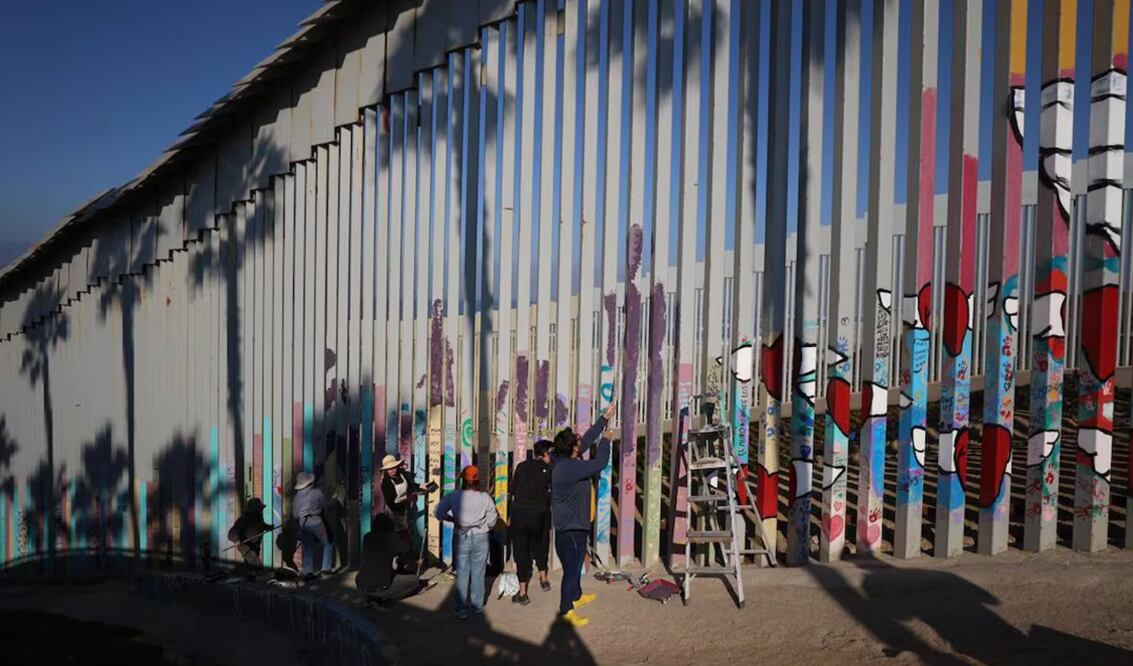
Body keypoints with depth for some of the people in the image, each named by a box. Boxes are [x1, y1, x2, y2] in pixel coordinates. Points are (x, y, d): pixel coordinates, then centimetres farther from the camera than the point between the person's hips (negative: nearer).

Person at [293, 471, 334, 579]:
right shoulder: (317, 492, -7)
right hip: (315, 521, -4)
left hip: (302, 523, 4)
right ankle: (326, 567, 3)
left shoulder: (297, 496, 6)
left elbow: (294, 513, 8)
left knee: (308, 548, 11)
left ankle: (308, 571, 4)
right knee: (327, 544, 10)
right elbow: (326, 505, 4)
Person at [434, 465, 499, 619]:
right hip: (480, 537, 0)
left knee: (462, 574, 9)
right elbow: (492, 520, -4)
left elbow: (438, 513, -9)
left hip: (461, 538, 0)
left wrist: (453, 519, 5)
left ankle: (461, 609, 12)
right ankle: (477, 606, 23)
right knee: (478, 573, 13)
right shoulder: (485, 497, -11)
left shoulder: (453, 497, -11)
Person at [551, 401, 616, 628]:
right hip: (570, 526, -10)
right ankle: (566, 610, 7)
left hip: (573, 524, 10)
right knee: (572, 566, -2)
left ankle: (576, 596, 42)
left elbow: (588, 439, 9)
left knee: (576, 562, 25)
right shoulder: (569, 467, -28)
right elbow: (599, 464, -31)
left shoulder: (566, 460, 1)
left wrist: (605, 418, 12)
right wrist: (606, 441, -14)